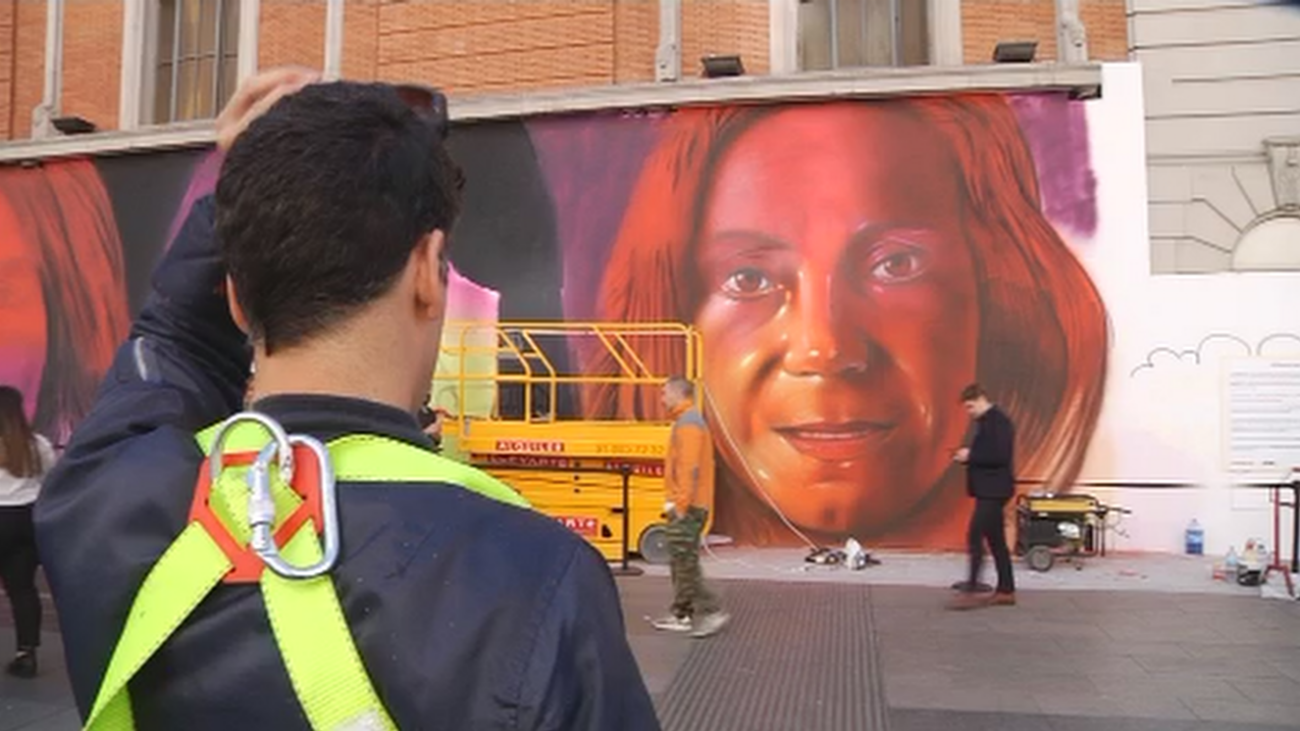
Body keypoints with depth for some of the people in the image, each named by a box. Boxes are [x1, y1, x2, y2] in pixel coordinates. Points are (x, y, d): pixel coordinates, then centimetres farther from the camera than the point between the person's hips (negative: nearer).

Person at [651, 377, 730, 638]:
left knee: (685, 561, -8)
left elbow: (689, 467, -22)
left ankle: (711, 612, -5)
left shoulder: (688, 423, -14)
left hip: (687, 506, -10)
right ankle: (682, 614, 19)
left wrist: (682, 504, -23)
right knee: (681, 561, 13)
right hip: (685, 505, 10)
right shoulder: (687, 421, 19)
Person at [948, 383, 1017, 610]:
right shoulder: (986, 422, 16)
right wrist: (967, 456, 5)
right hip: (988, 489, 10)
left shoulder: (998, 421, -14)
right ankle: (1006, 591, 19)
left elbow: (1000, 455, -23)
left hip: (993, 490, -10)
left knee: (974, 537, -12)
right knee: (995, 540, 13)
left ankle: (971, 591, -11)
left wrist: (971, 455, -17)